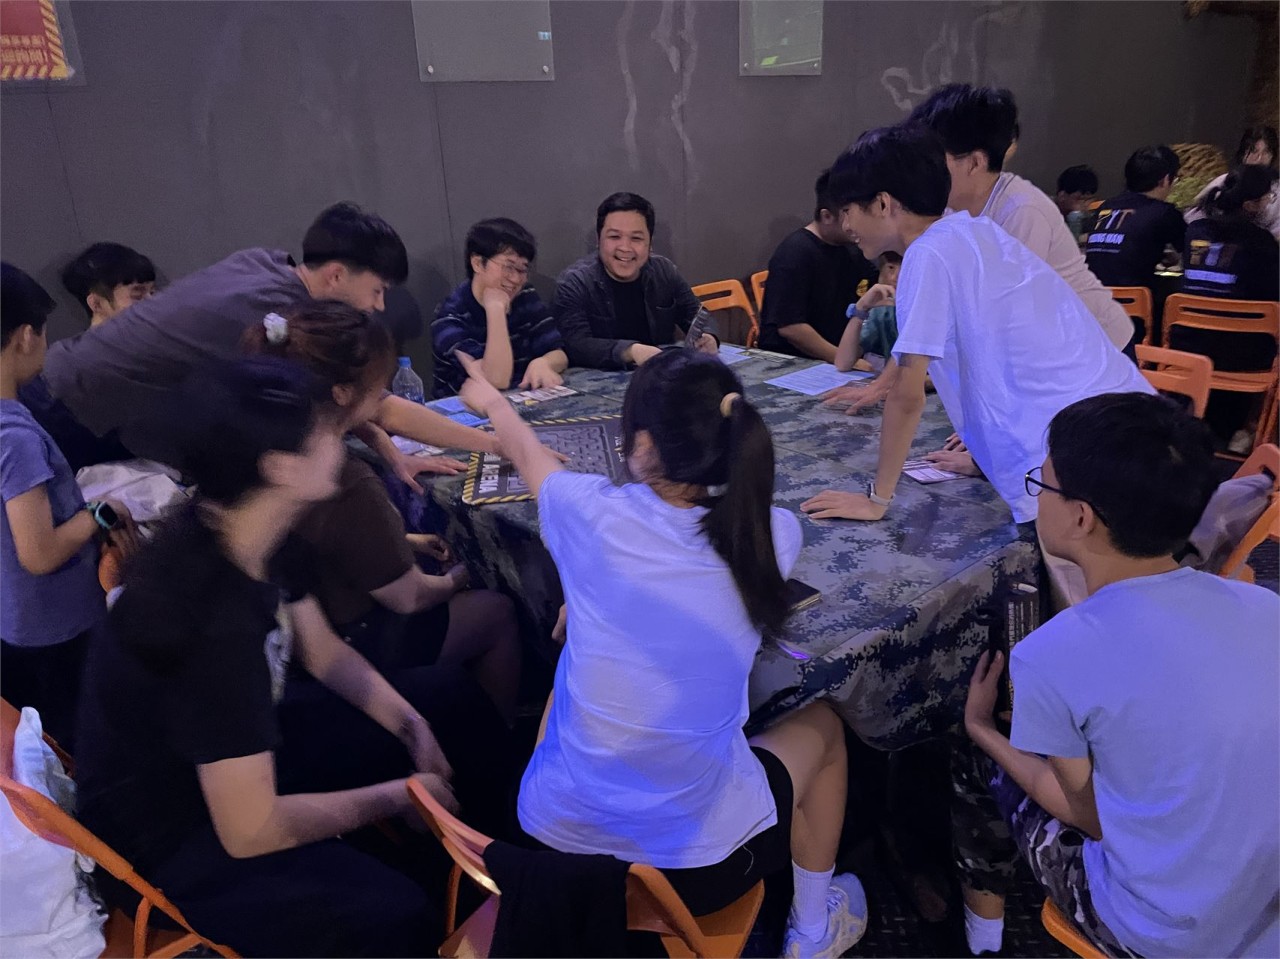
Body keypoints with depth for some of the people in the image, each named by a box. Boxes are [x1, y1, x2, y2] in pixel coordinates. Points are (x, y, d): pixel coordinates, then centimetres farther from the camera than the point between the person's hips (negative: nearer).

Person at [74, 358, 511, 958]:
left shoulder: (254, 534, -10)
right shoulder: (212, 617, -37)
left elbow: (322, 651, 7)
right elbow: (250, 831, -30)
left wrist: (410, 725, -3)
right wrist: (399, 795, -18)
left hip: (244, 748, 9)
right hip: (166, 833, -8)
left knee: (449, 696, 9)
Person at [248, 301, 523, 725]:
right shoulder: (350, 486, -35)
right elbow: (408, 598, -22)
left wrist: (407, 540, 11)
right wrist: (455, 580, -1)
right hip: (353, 647, -8)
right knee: (498, 612, 11)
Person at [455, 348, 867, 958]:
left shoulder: (592, 515, -15)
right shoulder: (773, 536, -16)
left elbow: (528, 453, 9)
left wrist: (491, 400, 32)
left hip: (555, 839, 2)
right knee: (822, 724, 26)